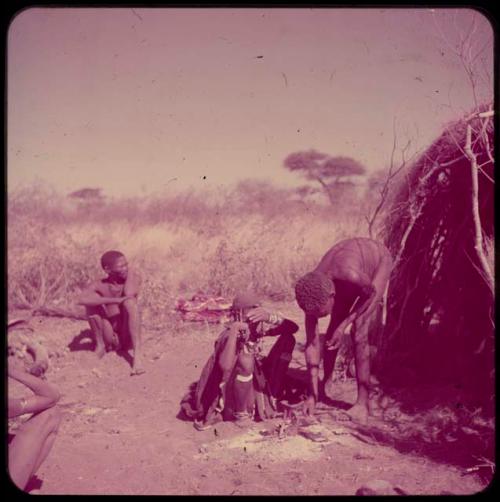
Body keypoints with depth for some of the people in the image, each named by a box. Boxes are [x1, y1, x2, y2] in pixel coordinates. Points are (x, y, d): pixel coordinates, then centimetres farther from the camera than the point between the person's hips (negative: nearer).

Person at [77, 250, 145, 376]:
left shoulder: (134, 278, -4)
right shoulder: (100, 286, -7)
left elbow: (130, 294, -27)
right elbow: (81, 300, -29)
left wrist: (129, 272, -11)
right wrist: (114, 300, -33)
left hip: (128, 338, 0)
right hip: (110, 339, 0)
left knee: (130, 301, -27)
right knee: (92, 299, -17)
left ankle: (137, 356, -37)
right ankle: (100, 345, -4)